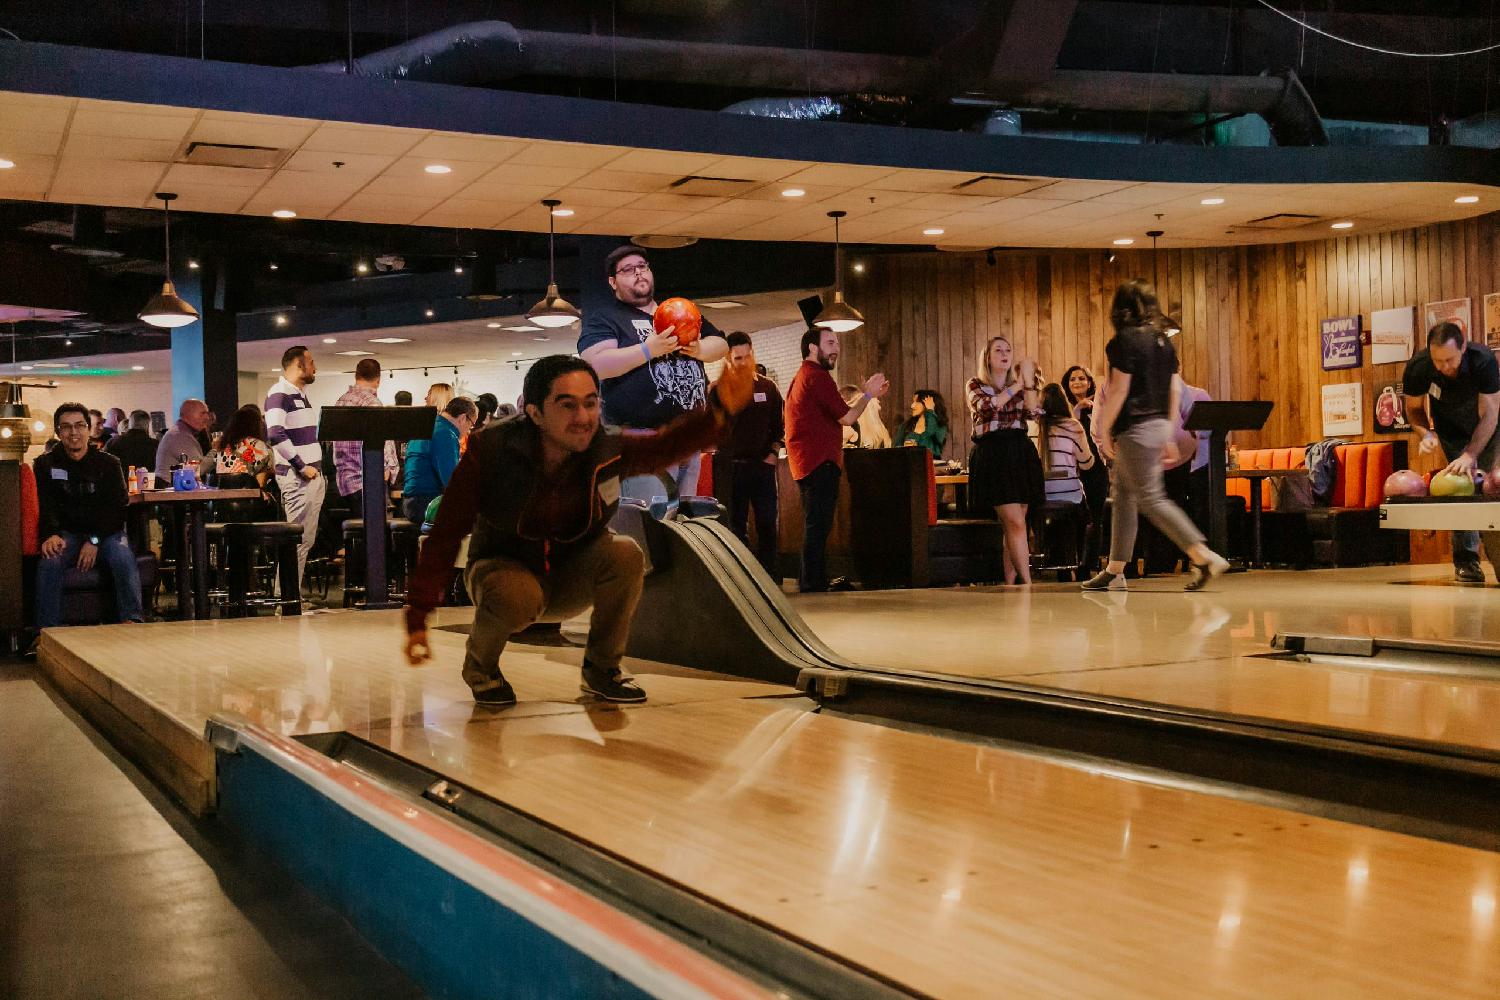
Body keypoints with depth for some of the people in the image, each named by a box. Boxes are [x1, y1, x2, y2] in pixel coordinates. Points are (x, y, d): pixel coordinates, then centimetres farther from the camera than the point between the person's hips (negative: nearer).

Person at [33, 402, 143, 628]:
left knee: (123, 558, -32)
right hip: (66, 533, 0)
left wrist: (95, 540, -17)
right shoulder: (45, 465, 9)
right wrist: (50, 535, -25)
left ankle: (132, 622, -32)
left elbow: (117, 507, -2)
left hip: (106, 533, 0)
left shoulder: (109, 464, 6)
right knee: (49, 562, -31)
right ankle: (46, 632, -30)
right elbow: (45, 506, -3)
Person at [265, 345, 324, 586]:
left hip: (313, 476, 10)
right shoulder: (279, 394, -11)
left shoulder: (300, 395, 20)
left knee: (307, 539, 11)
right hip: (296, 477, -10)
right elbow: (275, 434, -24)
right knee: (297, 539, -10)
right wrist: (301, 466, -20)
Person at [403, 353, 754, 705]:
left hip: (571, 579, 3)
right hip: (504, 568, -3)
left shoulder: (608, 448, -16)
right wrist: (418, 617, -22)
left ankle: (601, 669, -4)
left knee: (625, 554, -27)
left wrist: (719, 408, -46)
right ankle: (479, 664, -2)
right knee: (519, 595, -38)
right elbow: (446, 534, -20)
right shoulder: (492, 450, -23)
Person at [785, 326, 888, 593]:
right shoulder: (818, 376, -12)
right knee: (818, 526, -9)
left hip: (806, 462, 11)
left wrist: (868, 394, 20)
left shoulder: (802, 376, 21)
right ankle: (814, 584, -9)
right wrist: (868, 394, 1)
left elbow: (835, 412, 22)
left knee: (816, 527, 15)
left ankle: (810, 583, 19)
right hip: (821, 462, -11)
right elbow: (847, 418, -14)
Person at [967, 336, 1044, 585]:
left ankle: (1010, 584, 5)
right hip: (992, 456, -4)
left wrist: (1028, 379, -6)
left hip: (1021, 454, 4)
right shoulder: (975, 385, 8)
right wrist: (1017, 385, -5)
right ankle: (1027, 583, -15)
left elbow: (1033, 411, 0)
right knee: (1016, 523, -14)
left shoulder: (1021, 387, 19)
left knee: (1011, 526, 2)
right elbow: (988, 406, -12)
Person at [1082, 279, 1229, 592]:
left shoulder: (1125, 340, -12)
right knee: (1123, 495, 13)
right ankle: (1114, 571, 16)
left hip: (1135, 428, -9)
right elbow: (1175, 388, 13)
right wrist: (1168, 431, 18)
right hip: (1158, 425, 9)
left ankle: (1204, 556, -15)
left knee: (1151, 498, -8)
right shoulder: (1164, 341, 11)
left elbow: (1119, 389, -15)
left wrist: (1104, 430, -9)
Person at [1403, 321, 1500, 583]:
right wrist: (1426, 434, -29)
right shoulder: (1418, 368, -27)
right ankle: (1465, 559, -13)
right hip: (1451, 431, 0)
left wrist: (1470, 455, -41)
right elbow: (1414, 408, -8)